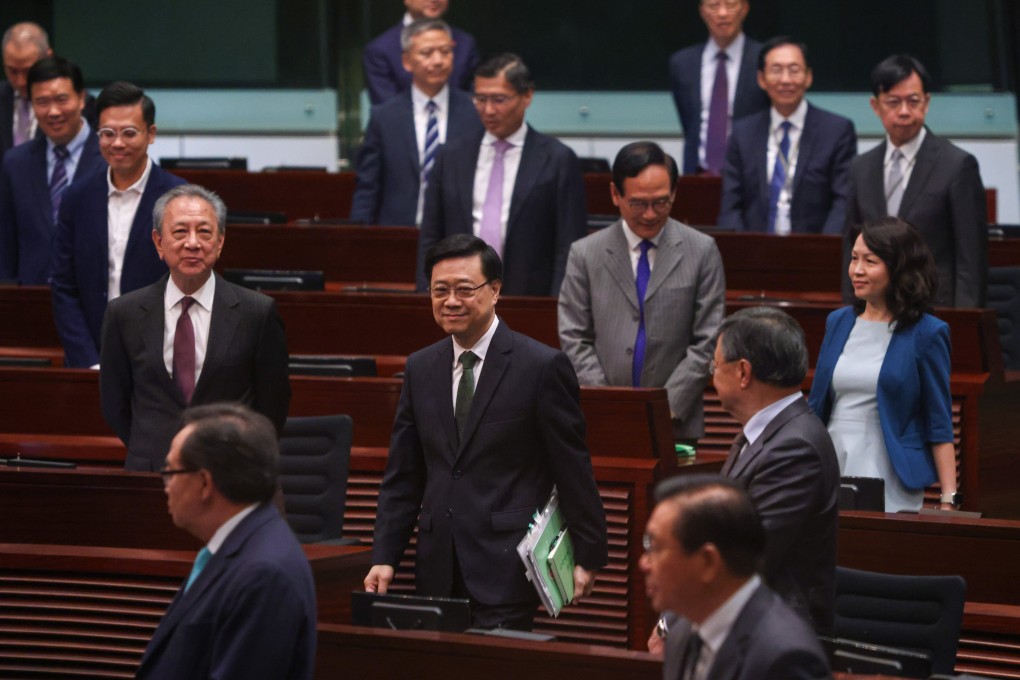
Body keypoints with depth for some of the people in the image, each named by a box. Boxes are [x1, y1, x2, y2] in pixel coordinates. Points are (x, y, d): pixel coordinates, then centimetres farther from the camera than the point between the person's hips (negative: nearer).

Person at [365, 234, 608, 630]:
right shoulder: (420, 369, 13)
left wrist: (588, 557, -3)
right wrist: (384, 557, 5)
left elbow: (573, 472, -2)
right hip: (438, 573, 5)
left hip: (506, 566, -5)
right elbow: (402, 478, 14)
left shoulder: (542, 367, -3)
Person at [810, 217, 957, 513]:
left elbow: (939, 426, -5)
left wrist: (949, 500, -11)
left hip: (891, 485, -4)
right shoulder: (838, 323, 9)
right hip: (830, 476, 4)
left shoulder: (926, 334, -5)